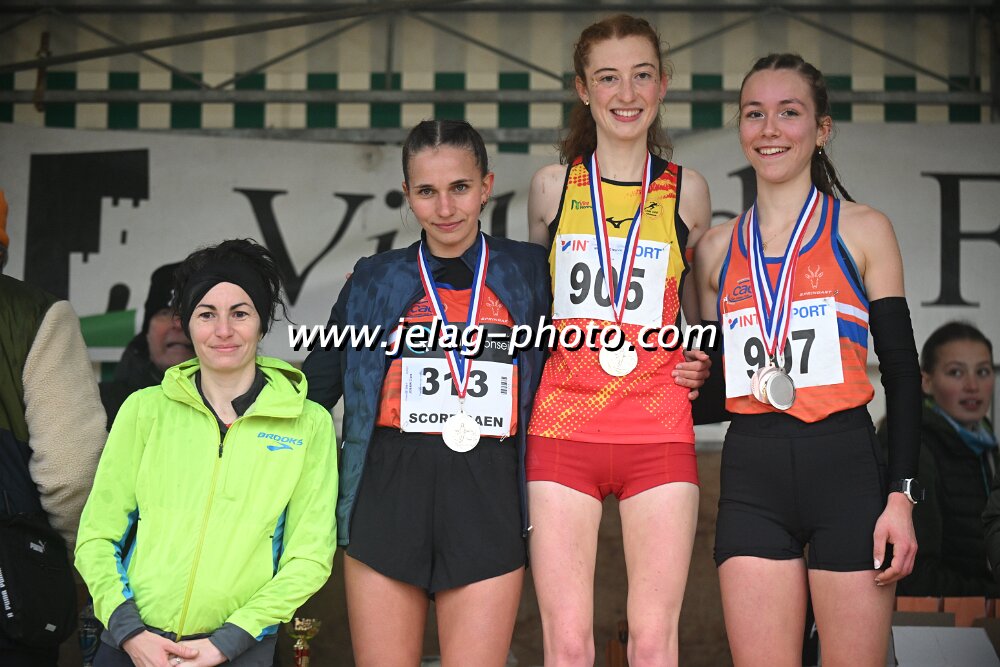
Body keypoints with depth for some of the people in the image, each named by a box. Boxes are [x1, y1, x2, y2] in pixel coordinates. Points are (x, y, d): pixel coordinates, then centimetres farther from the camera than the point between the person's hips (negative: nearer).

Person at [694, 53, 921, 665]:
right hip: (752, 478, 2)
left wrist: (902, 494, -6)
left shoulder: (862, 231, 5)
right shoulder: (718, 249, 13)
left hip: (846, 466, -2)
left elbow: (902, 371, 2)